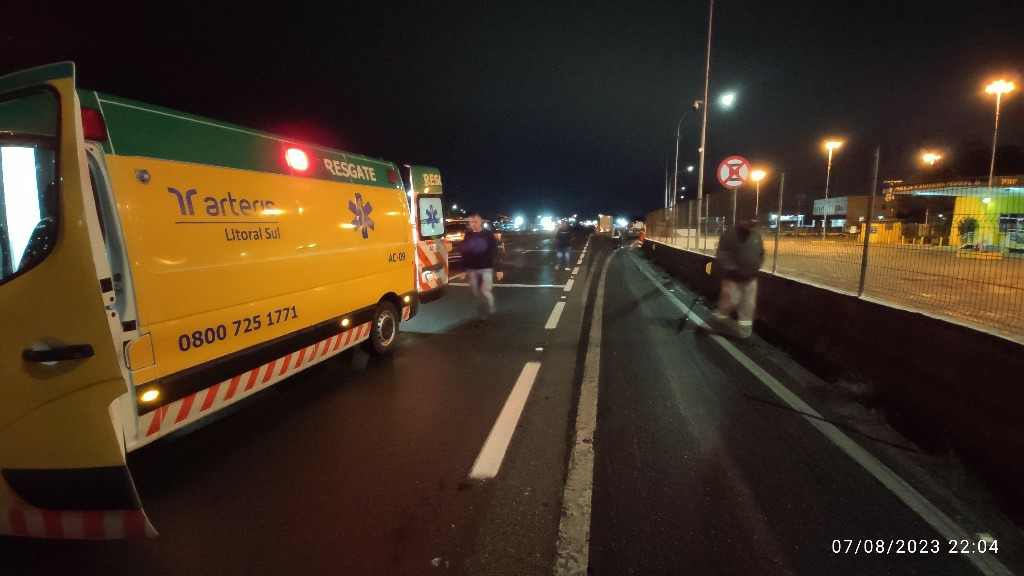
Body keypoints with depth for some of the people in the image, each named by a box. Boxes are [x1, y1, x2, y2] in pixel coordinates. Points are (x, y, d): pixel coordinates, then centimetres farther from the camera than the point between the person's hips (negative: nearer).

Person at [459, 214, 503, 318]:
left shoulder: (488, 234, -4)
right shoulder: (468, 235, 4)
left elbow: (495, 253, -4)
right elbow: (463, 253, 6)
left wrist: (498, 269, -7)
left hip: (487, 268, -3)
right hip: (472, 269, 3)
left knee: (486, 292, -8)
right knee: (477, 293, 7)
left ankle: (491, 313, 16)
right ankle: (483, 313, 24)